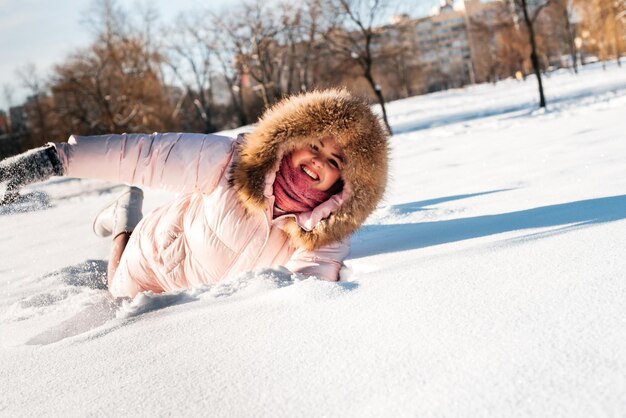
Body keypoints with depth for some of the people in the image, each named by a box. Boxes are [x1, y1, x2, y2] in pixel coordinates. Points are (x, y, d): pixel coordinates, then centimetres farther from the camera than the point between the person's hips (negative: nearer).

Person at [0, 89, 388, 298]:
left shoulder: (328, 240, -29)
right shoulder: (230, 162, -38)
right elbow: (142, 154, -34)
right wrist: (52, 159, -36)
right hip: (152, 270, -2)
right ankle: (124, 224, 39)